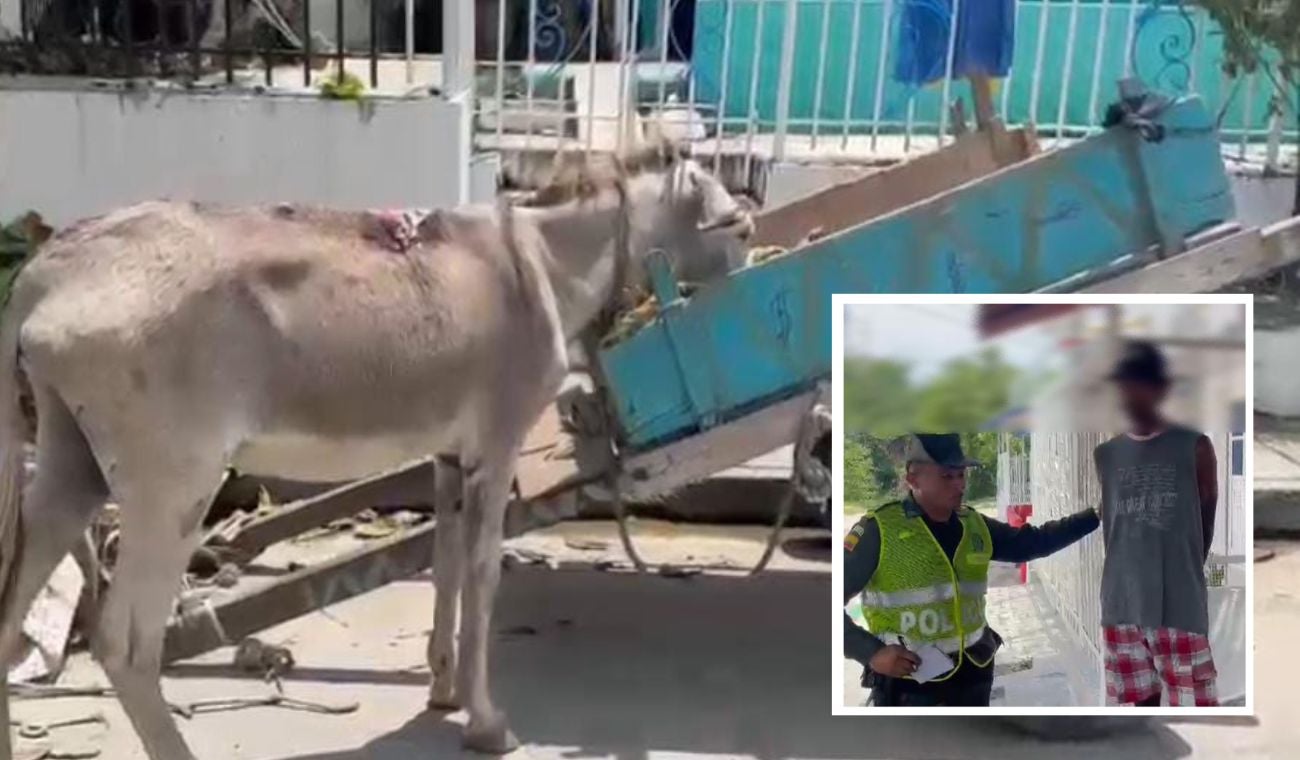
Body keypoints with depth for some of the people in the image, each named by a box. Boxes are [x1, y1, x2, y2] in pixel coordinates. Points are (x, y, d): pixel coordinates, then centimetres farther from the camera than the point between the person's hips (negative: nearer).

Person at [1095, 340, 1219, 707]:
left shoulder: (1194, 448, -2)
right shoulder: (1105, 454, 8)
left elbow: (1208, 522, 4)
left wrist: (1183, 574, 8)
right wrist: (1130, 572, 9)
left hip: (1179, 604, -4)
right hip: (1122, 604, 4)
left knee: (1193, 704, -3)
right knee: (1142, 700, 10)